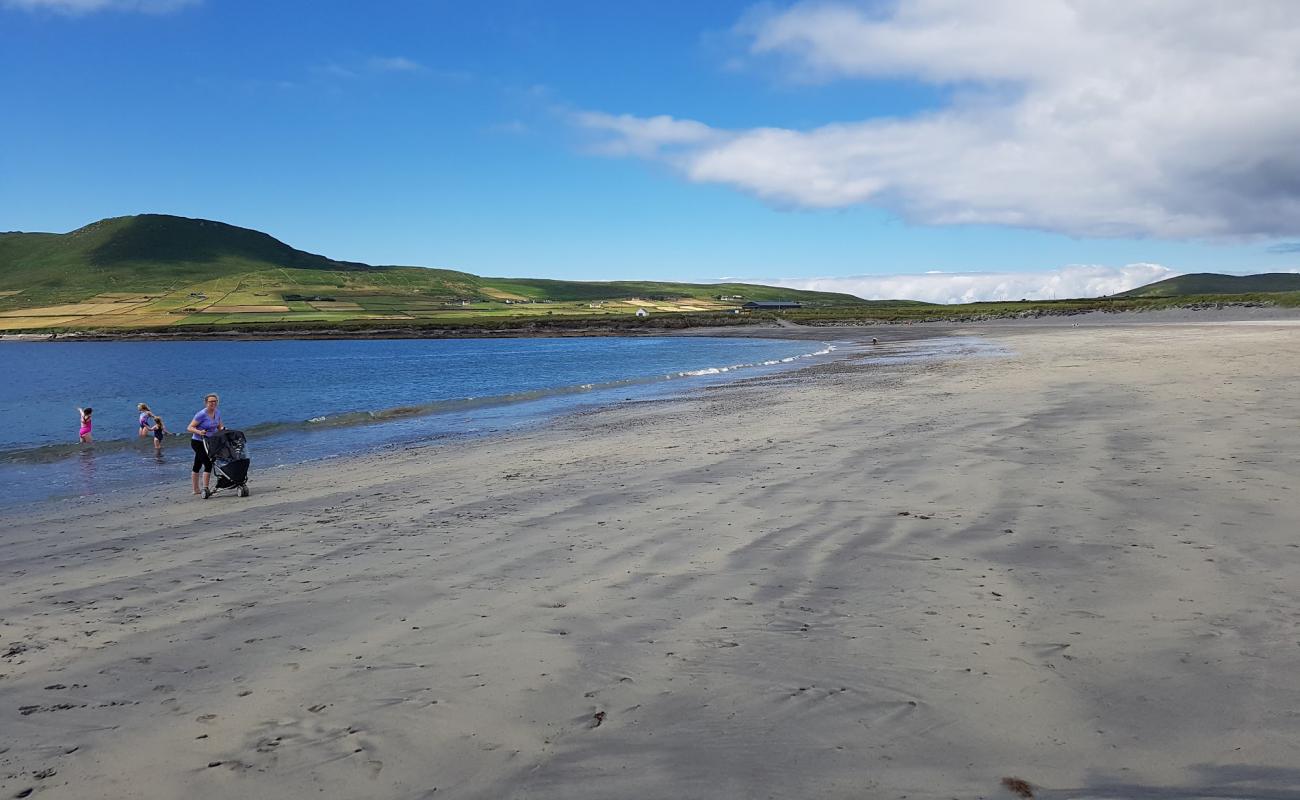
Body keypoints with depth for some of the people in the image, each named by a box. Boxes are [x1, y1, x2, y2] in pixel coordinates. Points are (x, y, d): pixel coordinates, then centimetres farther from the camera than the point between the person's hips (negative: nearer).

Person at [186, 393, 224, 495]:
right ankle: (205, 489, -12)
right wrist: (199, 432, -35)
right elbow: (190, 428, -18)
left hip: (208, 443, 8)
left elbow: (219, 426, 16)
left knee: (197, 466, 16)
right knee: (208, 464, -15)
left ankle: (196, 490, 23)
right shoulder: (201, 414, -18)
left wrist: (223, 429, -6)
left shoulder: (217, 413, 3)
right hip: (198, 443, -8)